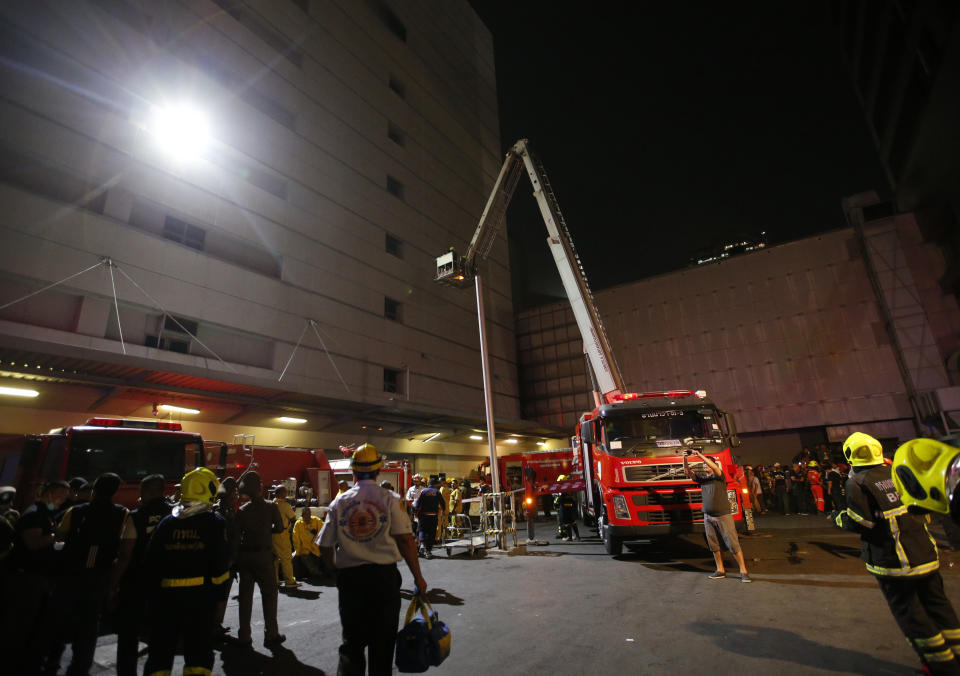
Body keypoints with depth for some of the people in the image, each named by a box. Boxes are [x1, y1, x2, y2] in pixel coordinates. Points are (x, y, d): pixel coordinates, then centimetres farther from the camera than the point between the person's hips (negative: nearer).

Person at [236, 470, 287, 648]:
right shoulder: (270, 507, -10)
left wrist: (237, 559, 9)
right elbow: (279, 528, -5)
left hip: (245, 555, 3)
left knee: (245, 595, 14)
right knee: (269, 594, 8)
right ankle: (271, 635, 11)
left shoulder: (242, 510, -2)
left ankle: (244, 636, 19)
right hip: (263, 554, -3)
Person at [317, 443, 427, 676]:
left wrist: (335, 573, 22)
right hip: (384, 575, -2)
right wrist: (418, 577, -2)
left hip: (349, 577, 2)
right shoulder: (388, 499, -7)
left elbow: (325, 546, 4)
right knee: (383, 640, 13)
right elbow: (405, 540, -10)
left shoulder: (339, 503, 0)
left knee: (352, 640, 16)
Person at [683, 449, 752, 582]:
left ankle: (743, 571, 7)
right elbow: (688, 472, 1)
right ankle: (720, 570, 19)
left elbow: (715, 468, -24)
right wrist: (685, 459, -15)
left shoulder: (719, 476, -4)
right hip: (708, 516, 5)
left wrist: (700, 455, -28)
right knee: (713, 545, 9)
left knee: (733, 544, -2)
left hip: (723, 515, -5)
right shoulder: (702, 477, 9)